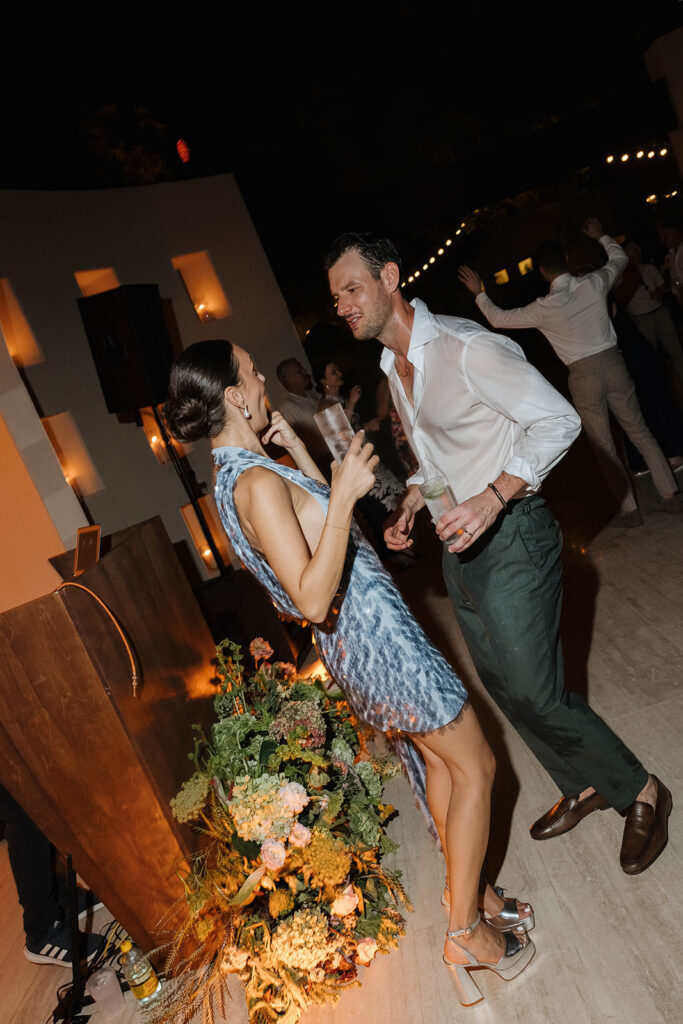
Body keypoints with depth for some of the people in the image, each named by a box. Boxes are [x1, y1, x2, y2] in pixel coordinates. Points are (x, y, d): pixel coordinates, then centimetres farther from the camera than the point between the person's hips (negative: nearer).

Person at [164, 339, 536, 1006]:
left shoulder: (235, 476, 6)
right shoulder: (258, 483, -25)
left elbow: (322, 514, 14)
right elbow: (313, 600, -30)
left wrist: (298, 454, 8)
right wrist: (343, 496, -32)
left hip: (354, 644, 10)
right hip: (377, 638, -10)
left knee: (436, 757, 24)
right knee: (474, 766, 7)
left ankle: (470, 893, 42)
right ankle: (467, 931, 23)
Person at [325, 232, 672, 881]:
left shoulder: (465, 347, -17)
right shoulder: (394, 368, 10)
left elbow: (558, 420, -20)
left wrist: (493, 497, -31)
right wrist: (407, 508, 6)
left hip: (509, 536, -9)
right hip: (458, 543, 9)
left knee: (533, 690, -5)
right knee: (500, 682, 16)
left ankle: (640, 792, 23)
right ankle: (583, 787, 39)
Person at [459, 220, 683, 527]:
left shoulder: (544, 308, -12)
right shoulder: (594, 283, -2)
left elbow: (499, 319, 0)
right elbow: (620, 258, 20)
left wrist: (479, 293, 13)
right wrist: (601, 236, 34)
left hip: (583, 375, -4)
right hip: (612, 362, 4)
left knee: (604, 447, 7)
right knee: (640, 432, 14)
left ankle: (629, 509, 12)